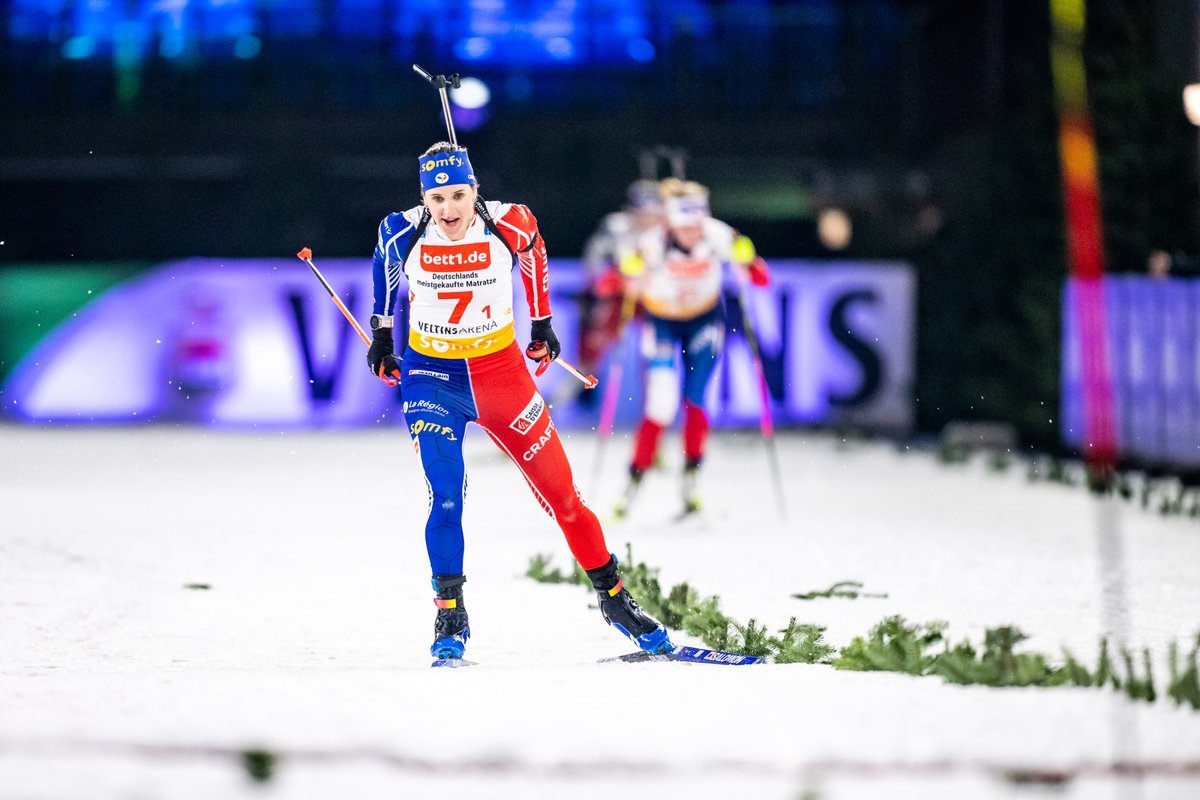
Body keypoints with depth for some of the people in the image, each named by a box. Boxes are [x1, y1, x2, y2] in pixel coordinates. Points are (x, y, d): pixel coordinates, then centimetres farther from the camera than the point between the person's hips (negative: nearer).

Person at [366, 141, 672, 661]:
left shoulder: (507, 225, -16)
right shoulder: (404, 233, -15)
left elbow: (533, 250, 8)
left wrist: (542, 321, 16)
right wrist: (382, 331, 17)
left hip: (500, 371, 1)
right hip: (431, 377, -1)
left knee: (560, 492, 3)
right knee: (446, 495, -17)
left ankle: (613, 598, 19)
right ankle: (449, 618, -5)